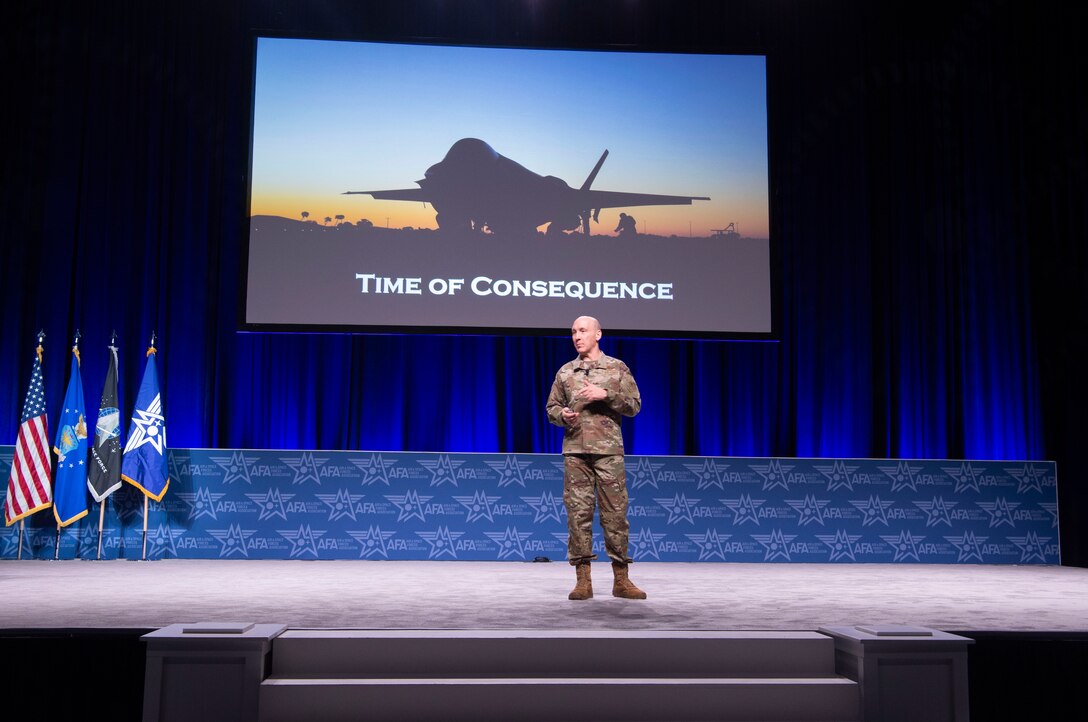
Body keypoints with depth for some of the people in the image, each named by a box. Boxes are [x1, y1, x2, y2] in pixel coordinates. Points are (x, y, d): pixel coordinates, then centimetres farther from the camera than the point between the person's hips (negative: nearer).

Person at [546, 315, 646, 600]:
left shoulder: (617, 368, 7)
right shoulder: (565, 372, 13)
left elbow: (634, 405, 2)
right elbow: (552, 407, 16)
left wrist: (606, 394, -12)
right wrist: (562, 415, -7)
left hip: (608, 450, -2)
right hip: (575, 451, 2)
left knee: (615, 512, 0)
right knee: (578, 512, 0)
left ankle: (621, 579, 8)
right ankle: (583, 580, 7)